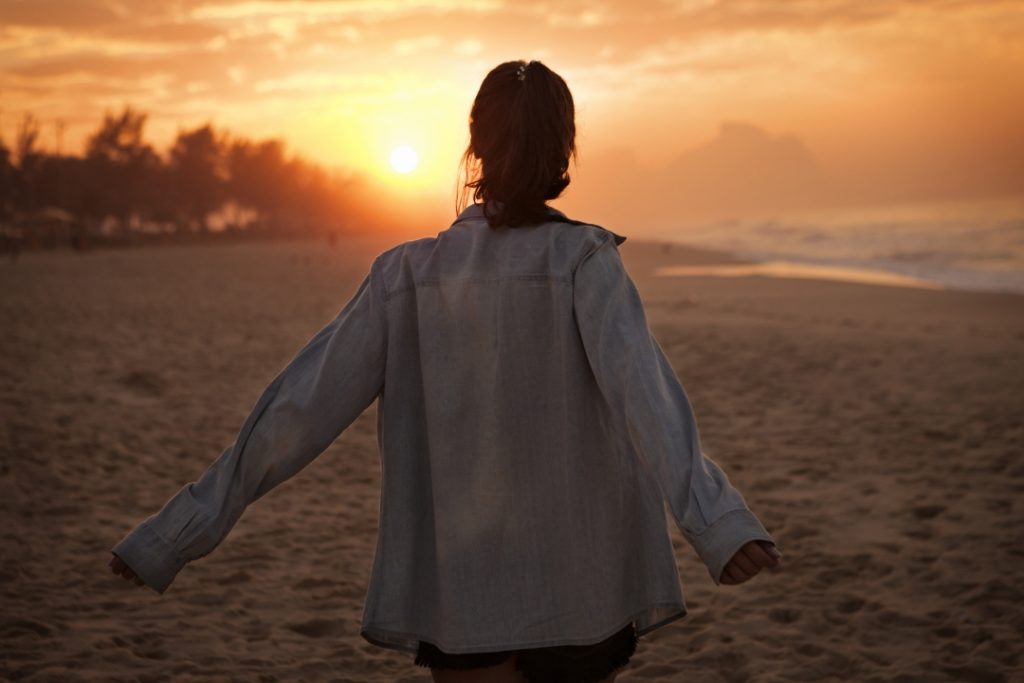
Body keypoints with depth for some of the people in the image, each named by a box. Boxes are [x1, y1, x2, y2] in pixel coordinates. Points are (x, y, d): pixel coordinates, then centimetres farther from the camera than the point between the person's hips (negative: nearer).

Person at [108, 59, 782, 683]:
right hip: (581, 592, -1)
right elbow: (639, 385, -26)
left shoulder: (408, 274, -2)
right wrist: (720, 522, -39)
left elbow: (302, 406, -5)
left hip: (460, 592, 1)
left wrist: (175, 533, 0)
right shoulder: (584, 260, -9)